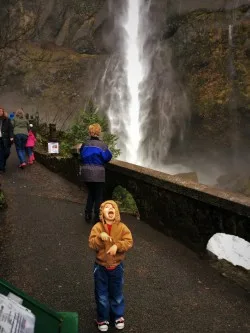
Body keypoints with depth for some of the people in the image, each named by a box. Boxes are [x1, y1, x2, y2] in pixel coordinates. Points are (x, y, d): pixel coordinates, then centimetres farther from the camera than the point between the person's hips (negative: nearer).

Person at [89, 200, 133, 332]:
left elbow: (129, 242, -14)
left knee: (117, 293, 17)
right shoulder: (97, 227, -10)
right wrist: (100, 237, -33)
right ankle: (103, 319, 31)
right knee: (101, 294, 13)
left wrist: (117, 246, -28)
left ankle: (118, 316, 37)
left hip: (116, 266, 1)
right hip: (101, 266, -1)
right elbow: (92, 244, -16)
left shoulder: (122, 227, -8)